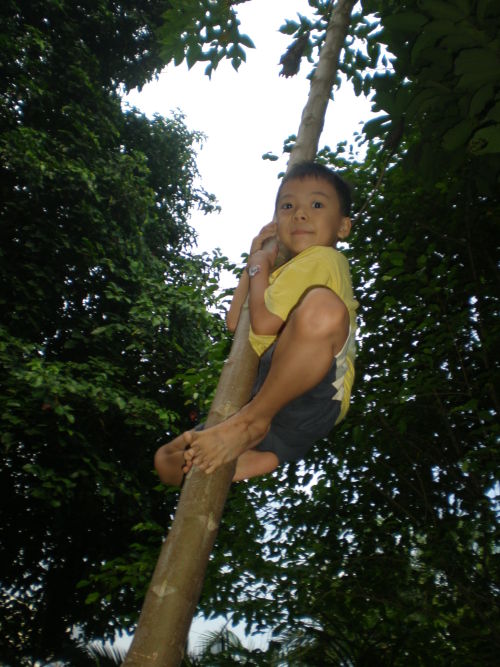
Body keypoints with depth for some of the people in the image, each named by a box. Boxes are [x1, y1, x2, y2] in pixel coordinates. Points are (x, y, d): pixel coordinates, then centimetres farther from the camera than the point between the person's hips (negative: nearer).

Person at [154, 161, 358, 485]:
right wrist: (254, 260, 24)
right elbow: (235, 322, 24)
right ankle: (262, 457, -11)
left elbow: (263, 323, -14)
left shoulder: (323, 258, -2)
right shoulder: (290, 269, 29)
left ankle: (252, 419, -25)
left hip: (308, 401, -9)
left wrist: (260, 266, 4)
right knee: (167, 460, 13)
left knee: (321, 306, -41)